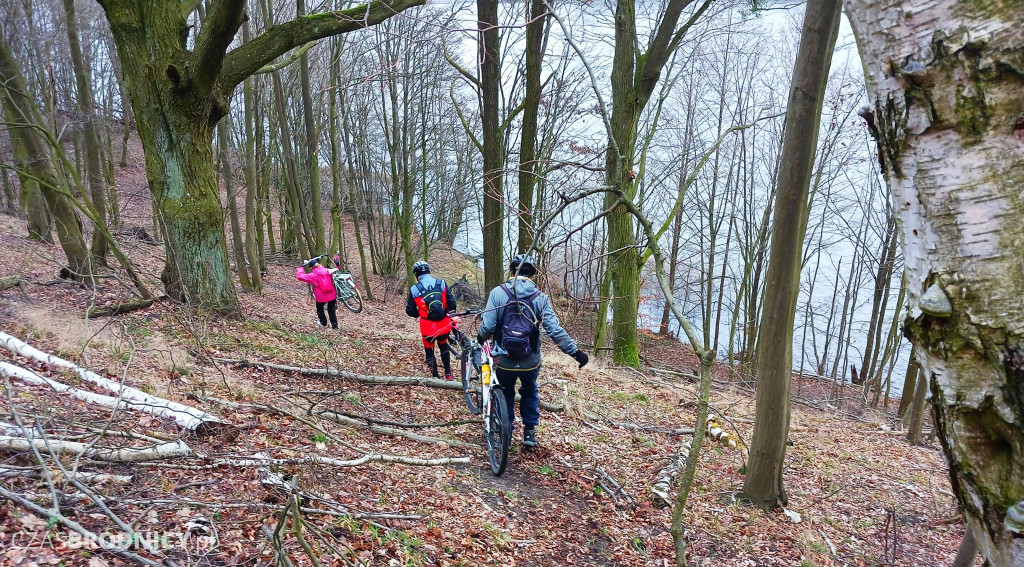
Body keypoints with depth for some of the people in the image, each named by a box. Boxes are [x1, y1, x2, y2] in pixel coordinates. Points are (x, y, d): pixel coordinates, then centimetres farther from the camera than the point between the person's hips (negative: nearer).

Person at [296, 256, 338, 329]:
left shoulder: (313, 275, -12)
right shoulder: (327, 271, 1)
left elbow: (300, 276, -10)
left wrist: (300, 268, 3)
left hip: (321, 297, -4)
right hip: (332, 295, 4)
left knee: (320, 309, 25)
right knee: (331, 310, 21)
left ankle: (323, 323, 40)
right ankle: (335, 325, 17)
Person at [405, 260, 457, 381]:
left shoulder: (414, 289, -6)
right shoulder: (442, 284, -3)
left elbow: (410, 311, 1)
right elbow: (452, 303, -4)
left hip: (428, 327, -2)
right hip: (444, 325, 2)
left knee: (429, 350, 22)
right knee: (443, 346, 28)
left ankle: (435, 377, 26)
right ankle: (448, 374, 29)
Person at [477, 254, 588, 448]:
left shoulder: (498, 293, -10)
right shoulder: (540, 298, -8)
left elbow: (488, 326, -12)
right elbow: (555, 330, -13)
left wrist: (481, 337, 10)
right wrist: (575, 352, -6)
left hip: (504, 361, -1)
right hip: (530, 362, 1)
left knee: (506, 394, 24)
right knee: (529, 392, 29)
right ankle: (530, 432, 27)